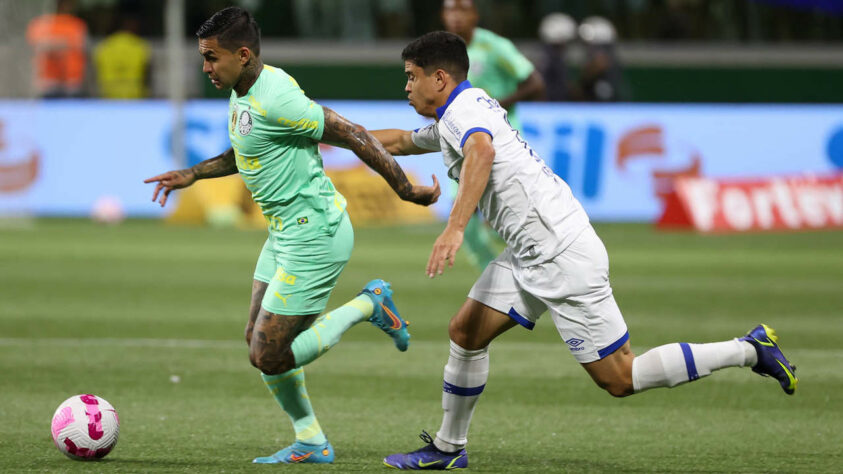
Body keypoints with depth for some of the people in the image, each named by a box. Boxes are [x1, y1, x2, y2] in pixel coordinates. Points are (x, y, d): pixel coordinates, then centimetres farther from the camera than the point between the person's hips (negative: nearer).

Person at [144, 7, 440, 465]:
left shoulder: (276, 100, -25)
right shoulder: (243, 92, 6)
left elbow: (352, 134, -21)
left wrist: (406, 190, -16)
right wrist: (192, 174, 20)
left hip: (314, 237, -10)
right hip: (286, 231, 10)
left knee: (269, 358, -7)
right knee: (258, 341, 14)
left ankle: (368, 306, 6)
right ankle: (311, 443, 24)